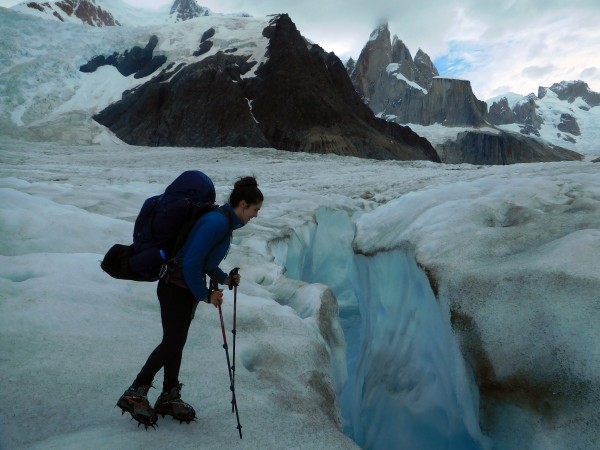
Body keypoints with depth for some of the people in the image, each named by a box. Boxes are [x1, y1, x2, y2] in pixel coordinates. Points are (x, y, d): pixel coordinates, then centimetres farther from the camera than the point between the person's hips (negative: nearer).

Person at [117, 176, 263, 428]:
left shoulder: (224, 221, 7)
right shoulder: (218, 223, -25)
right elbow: (192, 262, -28)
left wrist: (223, 278, 3)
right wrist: (205, 295, -18)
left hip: (187, 288, 10)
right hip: (176, 289, -10)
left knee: (176, 342, 16)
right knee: (172, 342, 0)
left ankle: (169, 397, 30)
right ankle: (135, 394, 16)